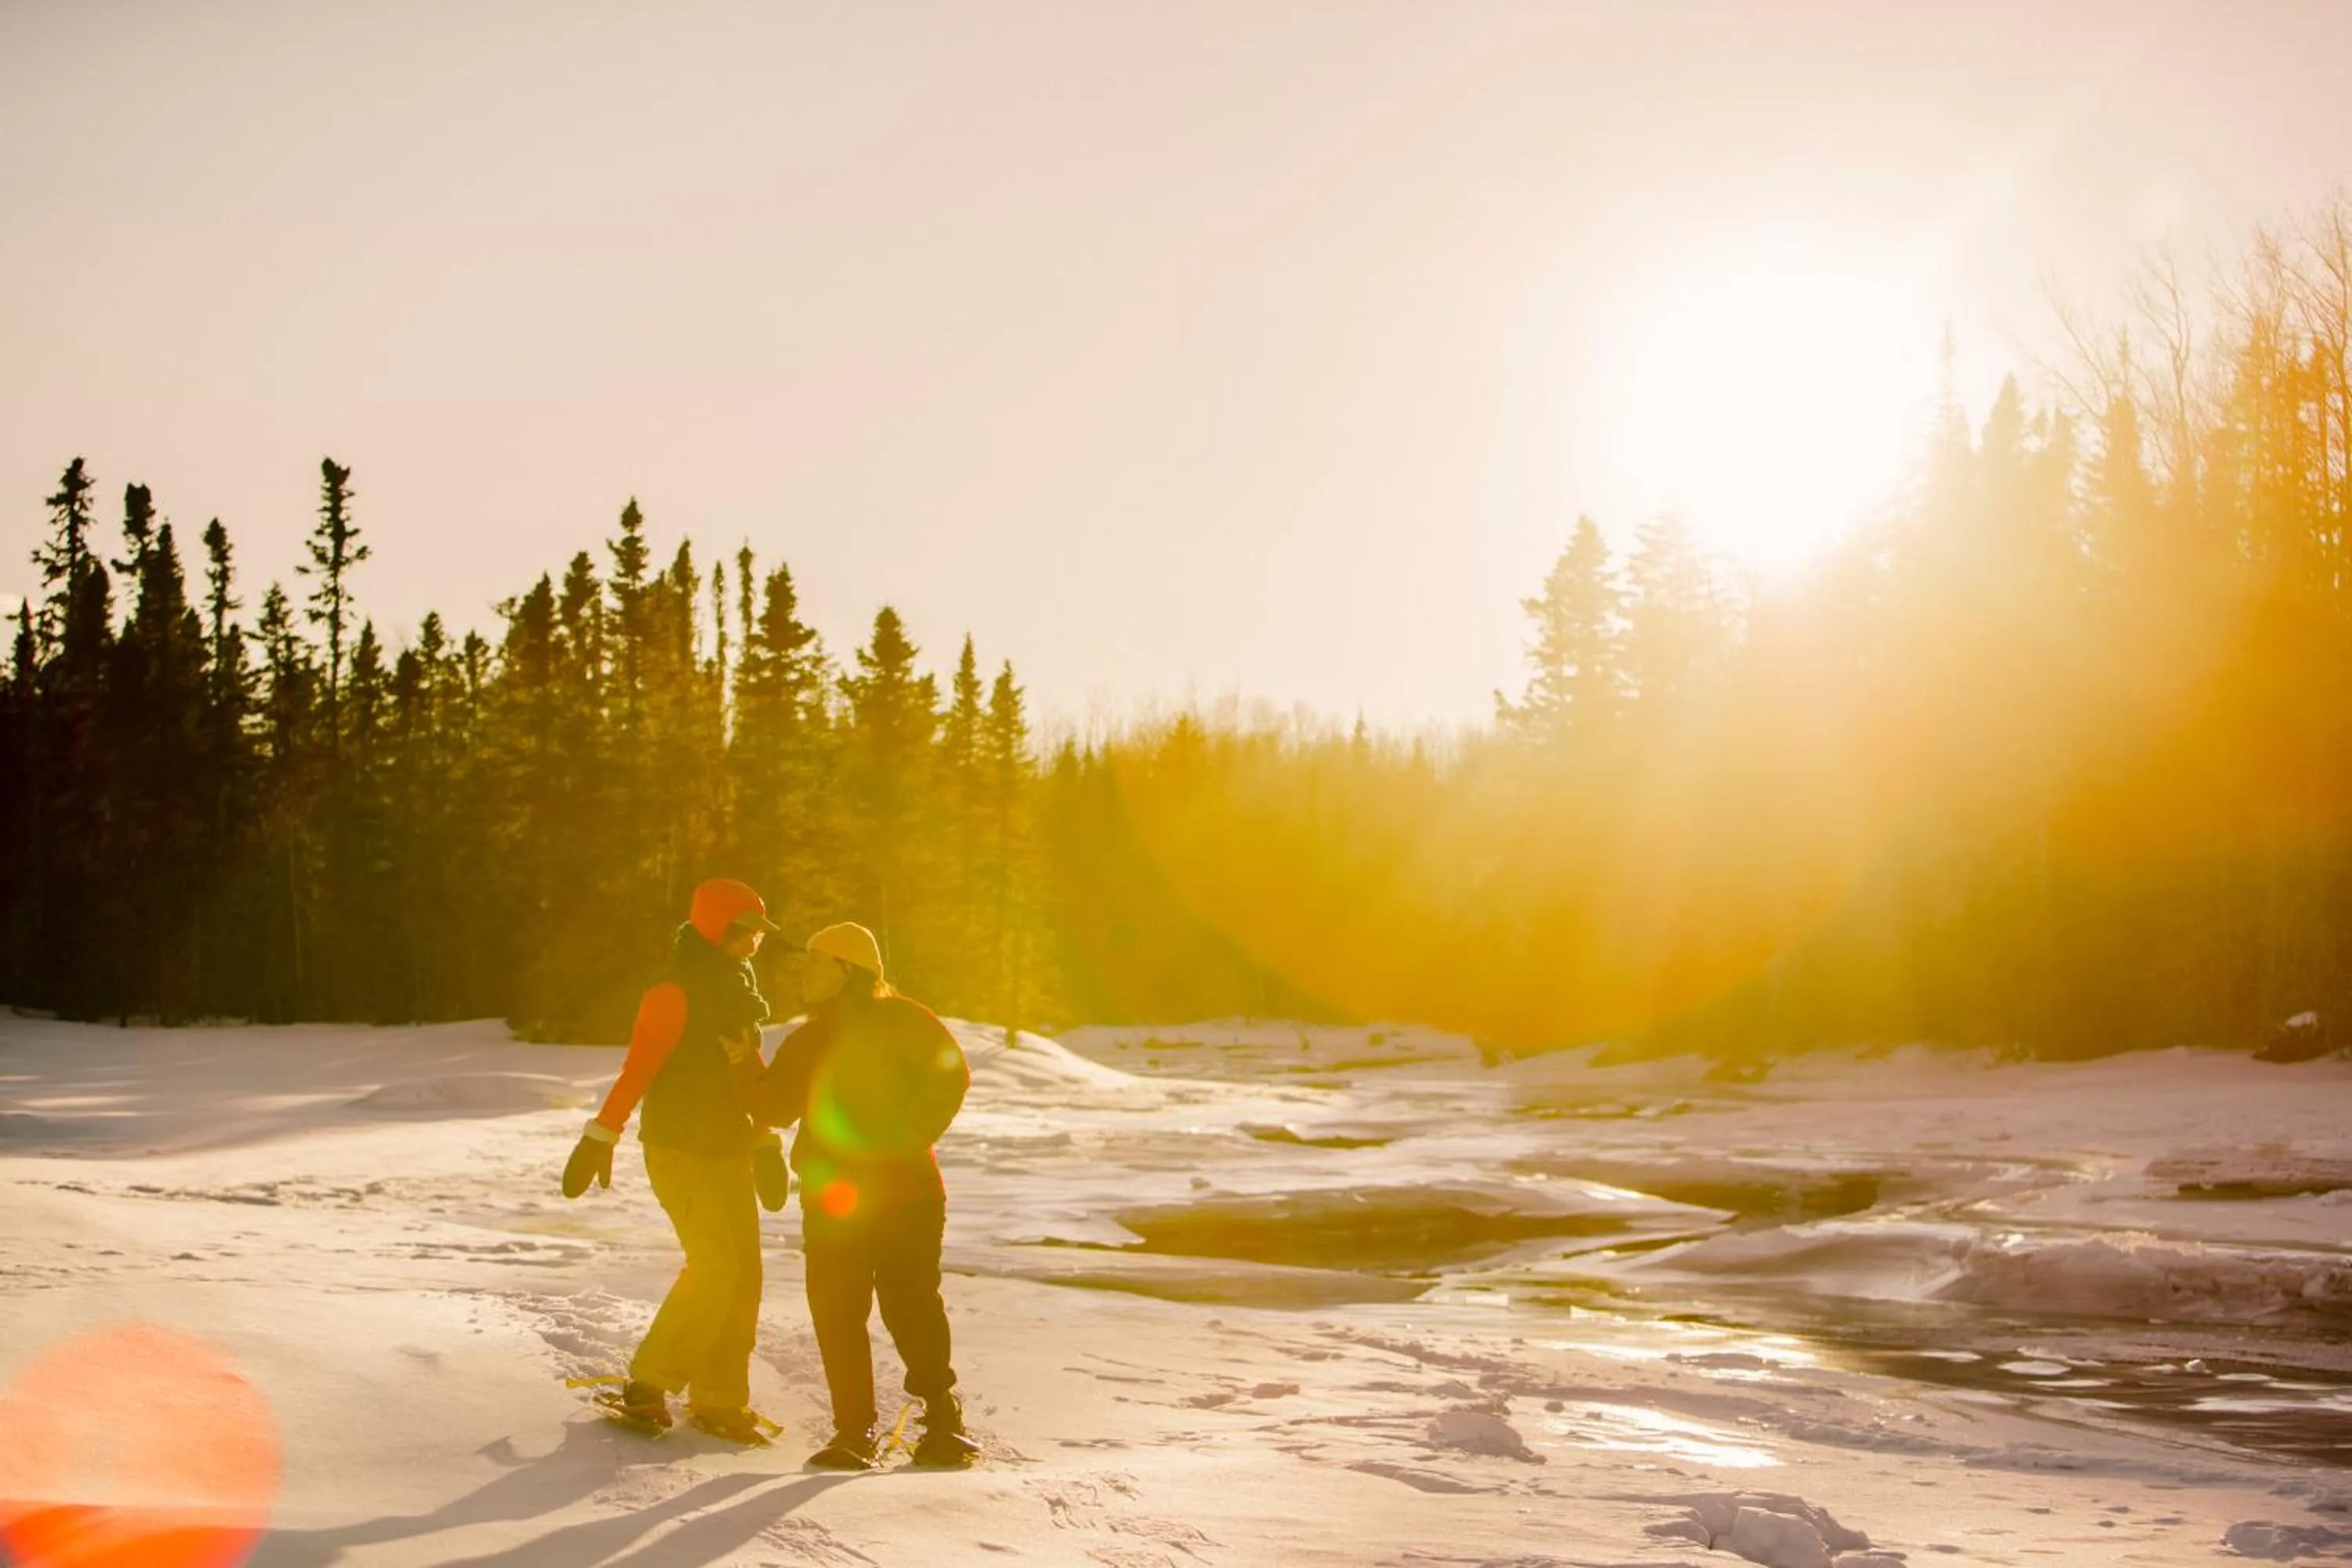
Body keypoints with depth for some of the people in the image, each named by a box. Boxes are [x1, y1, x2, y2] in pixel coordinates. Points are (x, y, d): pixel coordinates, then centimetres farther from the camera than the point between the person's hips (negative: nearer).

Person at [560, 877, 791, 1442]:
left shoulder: (739, 992, 15)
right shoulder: (676, 993, -12)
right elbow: (637, 1070, -19)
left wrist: (766, 1147, 23)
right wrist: (601, 1137, -24)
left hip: (729, 1153, 8)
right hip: (679, 1151, -8)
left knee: (742, 1273, 4)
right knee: (714, 1265, -15)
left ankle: (720, 1399, 11)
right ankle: (649, 1386, -5)